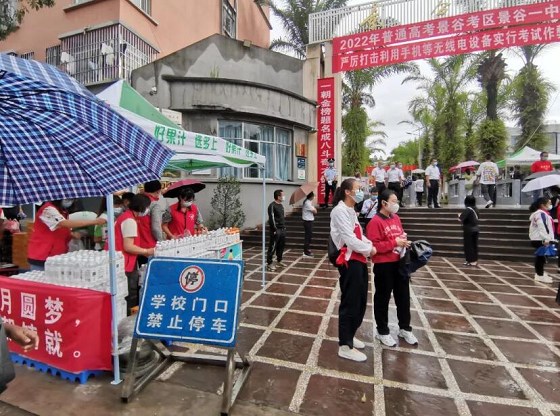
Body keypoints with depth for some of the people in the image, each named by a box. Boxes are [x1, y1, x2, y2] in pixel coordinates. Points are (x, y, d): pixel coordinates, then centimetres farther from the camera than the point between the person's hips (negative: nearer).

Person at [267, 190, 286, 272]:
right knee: (272, 247, -5)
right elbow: (271, 218, -17)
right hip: (276, 230, -9)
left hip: (282, 229, 9)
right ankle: (269, 264, 2)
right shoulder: (272, 206, -13)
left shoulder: (281, 205, 15)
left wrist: (284, 226, 15)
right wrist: (275, 230, -18)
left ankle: (279, 261, 28)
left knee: (281, 246, 15)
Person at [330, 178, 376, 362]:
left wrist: (369, 244, 2)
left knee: (361, 302, 19)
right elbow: (349, 239, -20)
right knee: (350, 303, 0)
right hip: (349, 262, -10)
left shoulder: (351, 210, 16)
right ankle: (345, 346, 15)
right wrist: (368, 250, -9)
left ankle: (349, 335, 37)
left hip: (359, 260, 10)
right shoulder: (340, 211, -15)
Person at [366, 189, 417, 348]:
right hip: (383, 266, -7)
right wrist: (394, 242, -22)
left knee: (403, 296, 17)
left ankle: (405, 329, 36)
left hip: (399, 263, 8)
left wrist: (404, 242, 0)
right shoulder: (375, 221, -16)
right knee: (382, 298, 8)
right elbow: (374, 246, -22)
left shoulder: (396, 218, 9)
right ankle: (382, 332, 25)